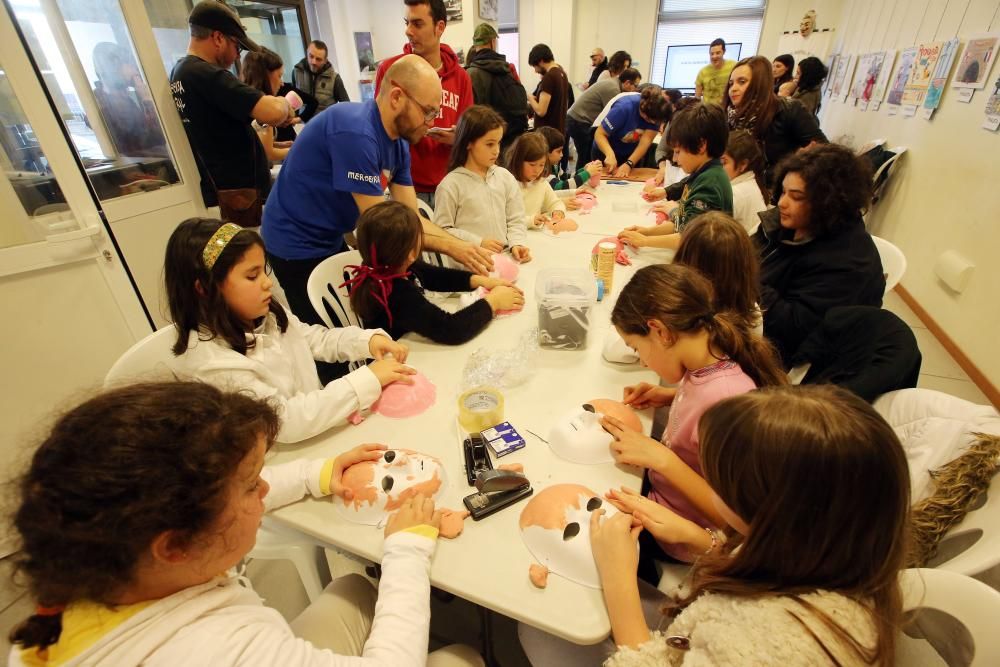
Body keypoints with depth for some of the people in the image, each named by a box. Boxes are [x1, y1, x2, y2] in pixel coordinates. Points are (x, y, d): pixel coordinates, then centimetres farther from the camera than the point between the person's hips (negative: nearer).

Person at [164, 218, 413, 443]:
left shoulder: (267, 316, -2)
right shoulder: (212, 362, -24)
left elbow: (319, 339, 10)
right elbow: (284, 421, -29)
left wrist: (369, 340, -10)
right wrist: (367, 379, -30)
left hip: (318, 428, 7)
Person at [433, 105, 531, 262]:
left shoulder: (505, 177, 10)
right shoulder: (451, 184, -4)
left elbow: (515, 220, 12)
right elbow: (442, 230, -5)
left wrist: (517, 243, -6)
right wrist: (478, 243, -10)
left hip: (503, 257, 4)